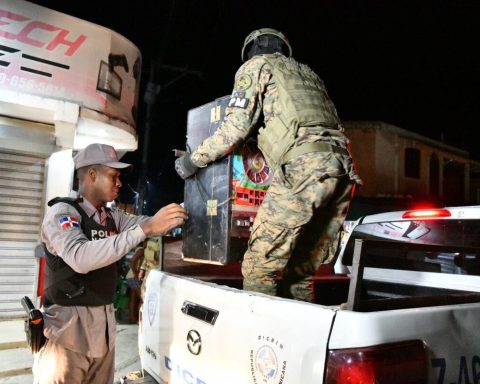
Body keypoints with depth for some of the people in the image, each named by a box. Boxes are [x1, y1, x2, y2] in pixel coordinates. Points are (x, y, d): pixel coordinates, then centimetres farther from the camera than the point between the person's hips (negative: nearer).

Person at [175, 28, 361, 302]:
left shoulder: (257, 65, 16)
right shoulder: (307, 72, 36)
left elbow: (236, 127, 4)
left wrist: (194, 160, 15)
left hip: (304, 164, -7)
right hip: (343, 167, 8)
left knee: (260, 267, -4)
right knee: (300, 270, 12)